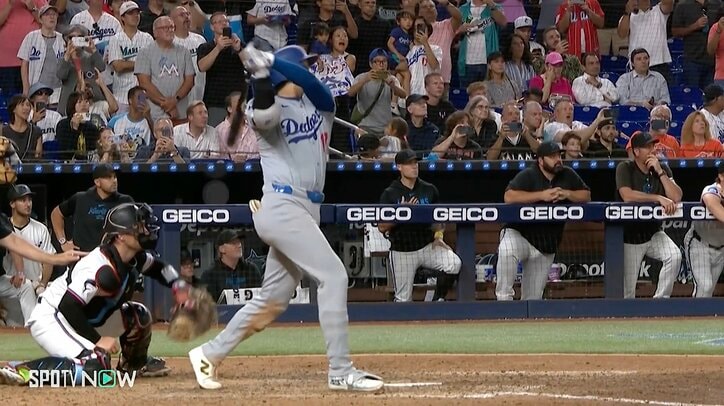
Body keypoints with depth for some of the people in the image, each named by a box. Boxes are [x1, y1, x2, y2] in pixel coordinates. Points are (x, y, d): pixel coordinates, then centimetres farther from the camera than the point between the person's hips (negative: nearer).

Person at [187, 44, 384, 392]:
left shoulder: (320, 105, 14)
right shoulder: (272, 110, -2)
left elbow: (310, 83, -8)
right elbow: (263, 114, -27)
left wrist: (270, 62, -20)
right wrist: (261, 74, -39)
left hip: (306, 210, 8)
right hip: (281, 206, -8)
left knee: (273, 300, 12)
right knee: (333, 275, -16)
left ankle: (209, 354, 24)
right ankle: (340, 372, -15)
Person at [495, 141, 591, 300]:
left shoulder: (568, 175, 6)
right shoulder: (528, 175, -10)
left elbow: (586, 195, 9)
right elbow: (509, 197, -24)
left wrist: (567, 194, -12)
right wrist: (541, 195, -27)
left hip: (546, 245, 5)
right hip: (518, 234, -5)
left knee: (533, 298, 6)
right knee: (507, 252, -40)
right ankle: (504, 297, -32)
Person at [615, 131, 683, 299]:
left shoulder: (662, 169, 1)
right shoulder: (625, 169, -11)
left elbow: (676, 197, -13)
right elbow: (627, 196, -29)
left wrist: (659, 172, -18)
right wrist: (659, 198, -33)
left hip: (654, 233, 3)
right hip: (630, 236, -3)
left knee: (674, 256, -25)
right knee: (627, 292, -3)